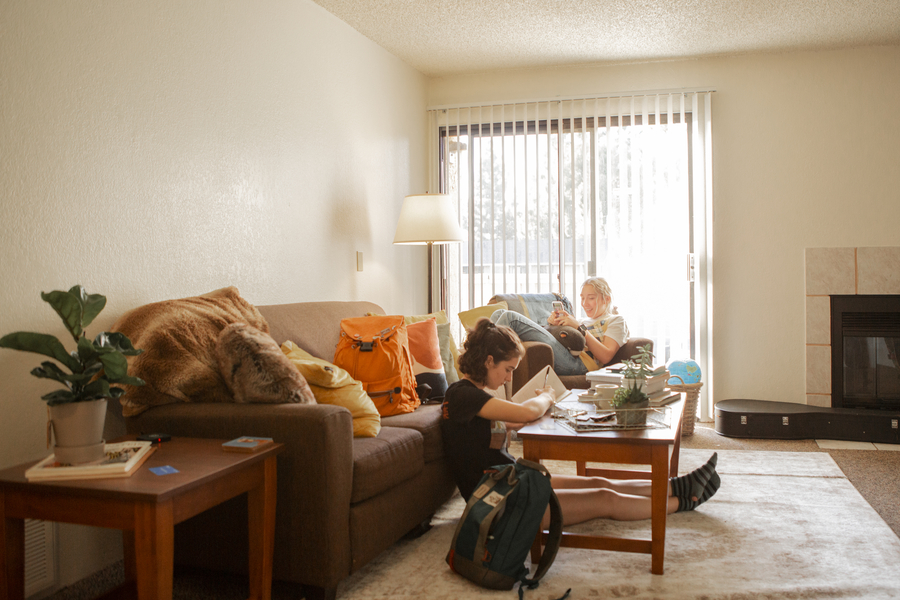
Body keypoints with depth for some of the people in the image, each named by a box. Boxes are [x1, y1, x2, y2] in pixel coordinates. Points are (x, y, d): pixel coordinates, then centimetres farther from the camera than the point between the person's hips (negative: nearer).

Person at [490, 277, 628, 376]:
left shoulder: (616, 320, 17)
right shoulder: (586, 321, 38)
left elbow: (606, 357, -3)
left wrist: (580, 328, -4)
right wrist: (555, 322, 4)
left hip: (576, 362, -8)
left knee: (510, 317, -21)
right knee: (500, 314, -2)